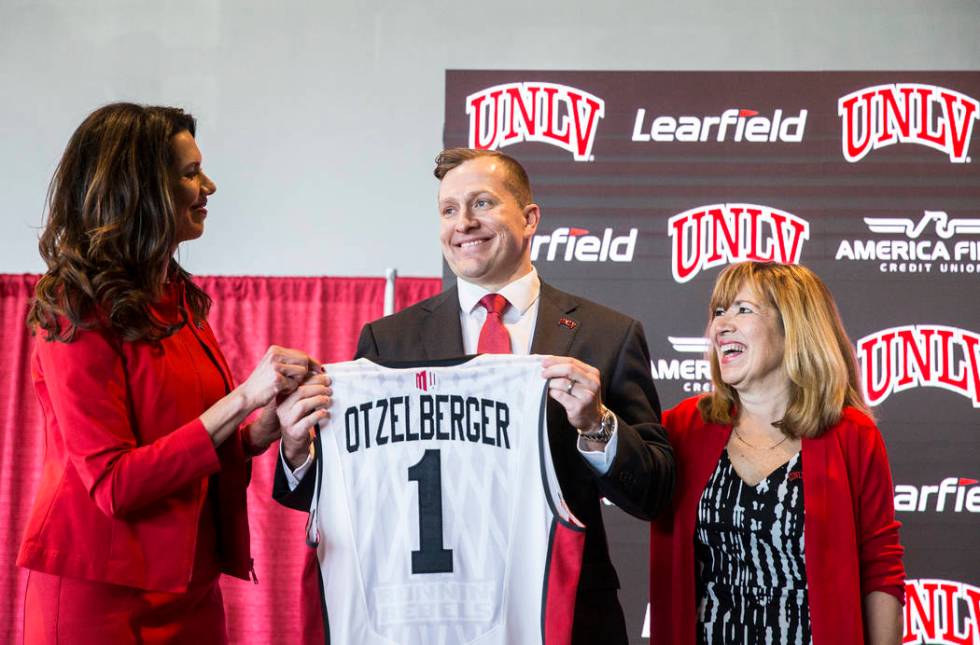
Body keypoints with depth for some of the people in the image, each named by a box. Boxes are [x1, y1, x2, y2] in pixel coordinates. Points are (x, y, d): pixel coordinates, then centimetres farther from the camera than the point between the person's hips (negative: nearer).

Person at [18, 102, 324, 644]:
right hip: (104, 596, -7)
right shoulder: (79, 311, -13)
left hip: (190, 585, 7)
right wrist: (241, 400, -21)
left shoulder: (178, 297, 8)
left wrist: (270, 421, -7)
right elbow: (113, 484, -18)